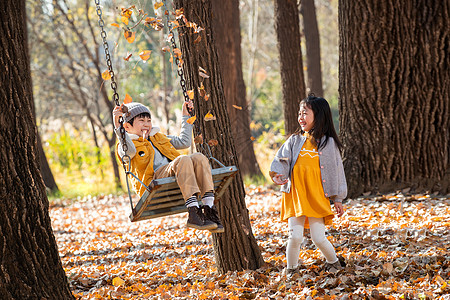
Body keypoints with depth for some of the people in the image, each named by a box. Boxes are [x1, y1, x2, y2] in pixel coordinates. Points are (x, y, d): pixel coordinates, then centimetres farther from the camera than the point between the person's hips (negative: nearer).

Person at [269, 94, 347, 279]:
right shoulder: (295, 141, 8)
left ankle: (333, 262, 22)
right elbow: (281, 159, 4)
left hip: (317, 198, -2)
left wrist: (337, 199, 7)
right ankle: (291, 269, 16)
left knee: (318, 238, -5)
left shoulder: (328, 143, 3)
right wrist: (277, 174, -19)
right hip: (295, 196, 2)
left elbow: (336, 170, 7)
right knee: (295, 236, -6)